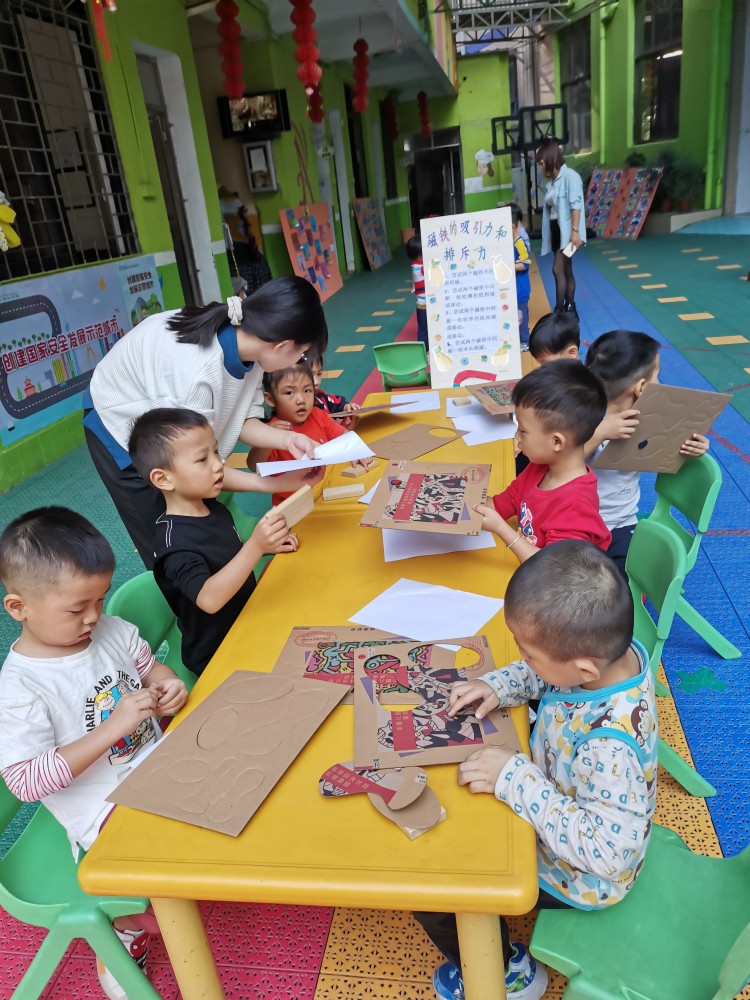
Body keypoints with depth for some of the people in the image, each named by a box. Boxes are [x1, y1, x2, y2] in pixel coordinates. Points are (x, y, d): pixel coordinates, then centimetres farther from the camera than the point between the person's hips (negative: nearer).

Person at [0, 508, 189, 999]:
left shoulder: (113, 630, -6)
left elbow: (150, 667, 11)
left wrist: (170, 686, -15)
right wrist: (113, 727, -31)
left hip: (157, 759, 6)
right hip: (100, 802, -5)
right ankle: (123, 928, 11)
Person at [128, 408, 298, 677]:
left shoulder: (214, 508, 1)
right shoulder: (173, 539, -24)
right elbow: (209, 599, -39)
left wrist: (268, 545, 2)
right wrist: (255, 546, -48)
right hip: (216, 660, -8)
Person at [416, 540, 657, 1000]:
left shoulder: (611, 744, -43)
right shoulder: (610, 650, -21)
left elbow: (606, 851, -38)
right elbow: (540, 674, -1)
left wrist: (515, 778, -37)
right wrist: (499, 686, -16)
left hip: (575, 875, -7)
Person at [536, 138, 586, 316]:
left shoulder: (570, 176, -9)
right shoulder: (551, 182, 14)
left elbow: (575, 206, -17)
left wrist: (575, 231, -24)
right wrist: (547, 236, 14)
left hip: (567, 230, -8)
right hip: (555, 230, 8)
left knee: (558, 270, -15)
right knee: (566, 272, 11)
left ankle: (559, 311, -12)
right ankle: (570, 308, 17)